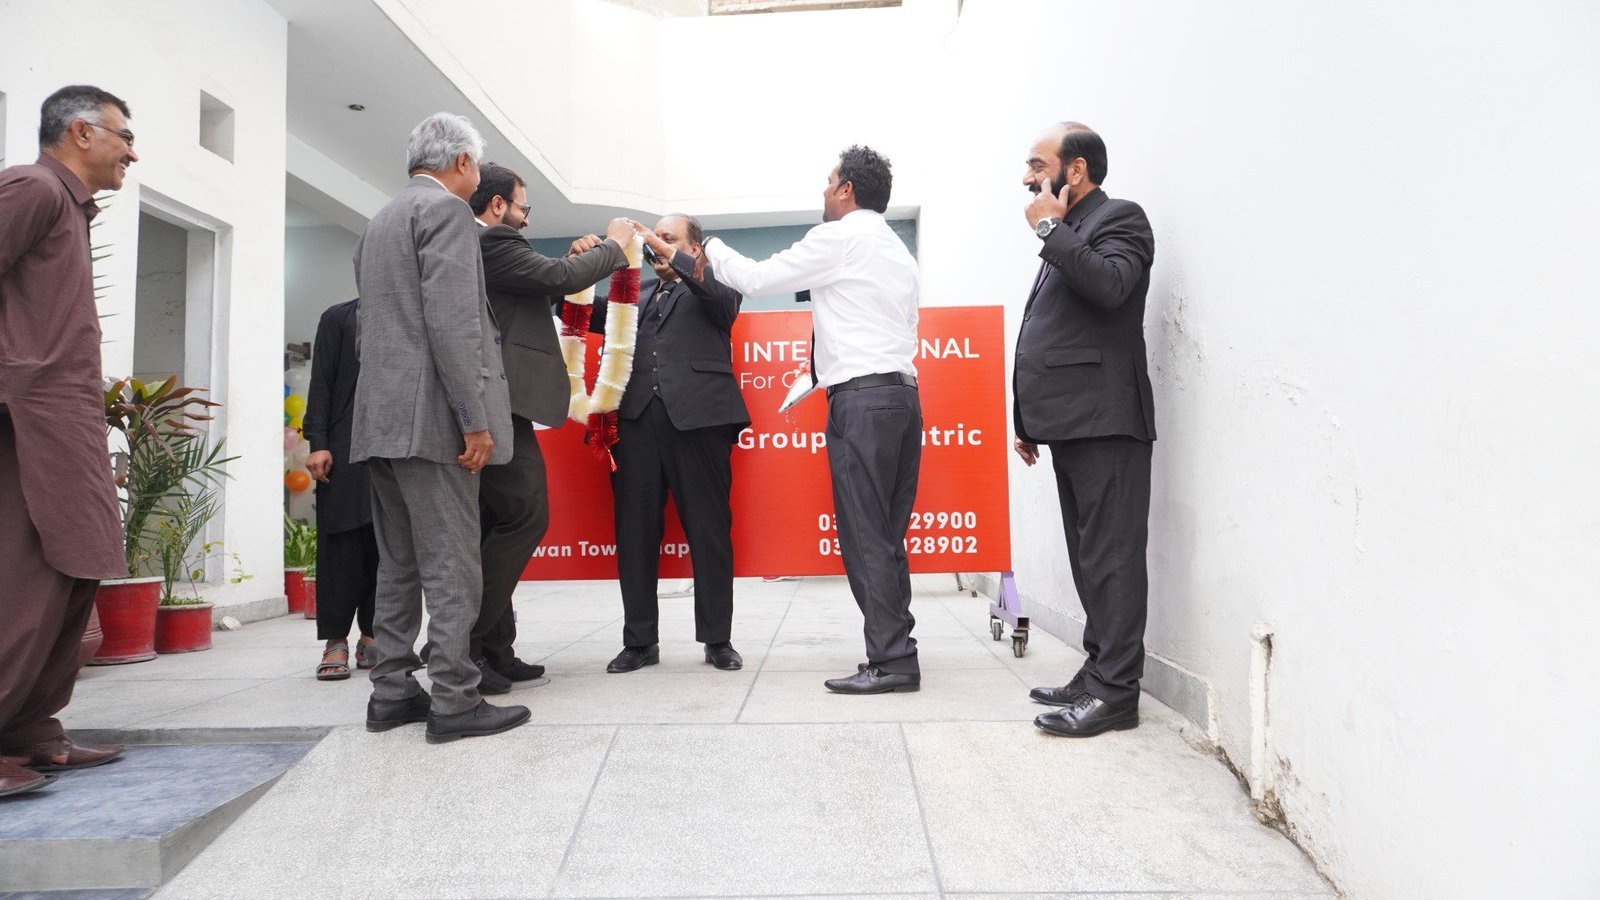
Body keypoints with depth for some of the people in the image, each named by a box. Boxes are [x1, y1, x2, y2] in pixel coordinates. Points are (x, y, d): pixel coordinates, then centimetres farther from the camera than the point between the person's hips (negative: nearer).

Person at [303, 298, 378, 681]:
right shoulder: (338, 318, 10)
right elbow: (321, 385, 3)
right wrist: (317, 444, -8)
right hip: (345, 451, -2)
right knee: (341, 544, -4)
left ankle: (373, 637, 9)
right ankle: (336, 641, 1)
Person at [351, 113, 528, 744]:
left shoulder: (379, 221, 23)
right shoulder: (446, 209, -6)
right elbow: (451, 321, -17)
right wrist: (474, 420, -18)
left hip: (381, 419, 9)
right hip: (430, 417, -9)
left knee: (398, 564, 12)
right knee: (450, 565, -6)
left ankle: (392, 692, 17)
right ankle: (454, 702, -2)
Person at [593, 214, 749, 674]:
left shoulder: (714, 288, 15)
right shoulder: (636, 294, 26)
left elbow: (724, 299, -7)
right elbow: (592, 316, 16)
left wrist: (671, 256, -12)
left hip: (697, 418, -4)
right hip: (637, 421, 4)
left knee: (709, 531, 0)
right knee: (635, 532, 2)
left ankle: (717, 640, 8)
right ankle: (640, 640, 11)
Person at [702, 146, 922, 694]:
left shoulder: (839, 238, -2)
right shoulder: (899, 252, 23)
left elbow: (756, 280, -1)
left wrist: (712, 249, 17)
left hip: (861, 397, -9)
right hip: (902, 393, 9)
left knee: (865, 534, -7)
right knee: (887, 535, 9)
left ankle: (891, 659, -6)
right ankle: (895, 651, 11)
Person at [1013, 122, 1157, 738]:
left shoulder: (1119, 219, -2)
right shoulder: (1067, 237, 24)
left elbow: (1110, 286, -24)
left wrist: (1050, 228, -11)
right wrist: (1029, 422, 22)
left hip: (1104, 426, -9)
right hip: (1070, 426, 9)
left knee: (1110, 559, -8)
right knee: (1089, 559, 11)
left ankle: (1115, 692, -4)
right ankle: (1098, 672, 19)